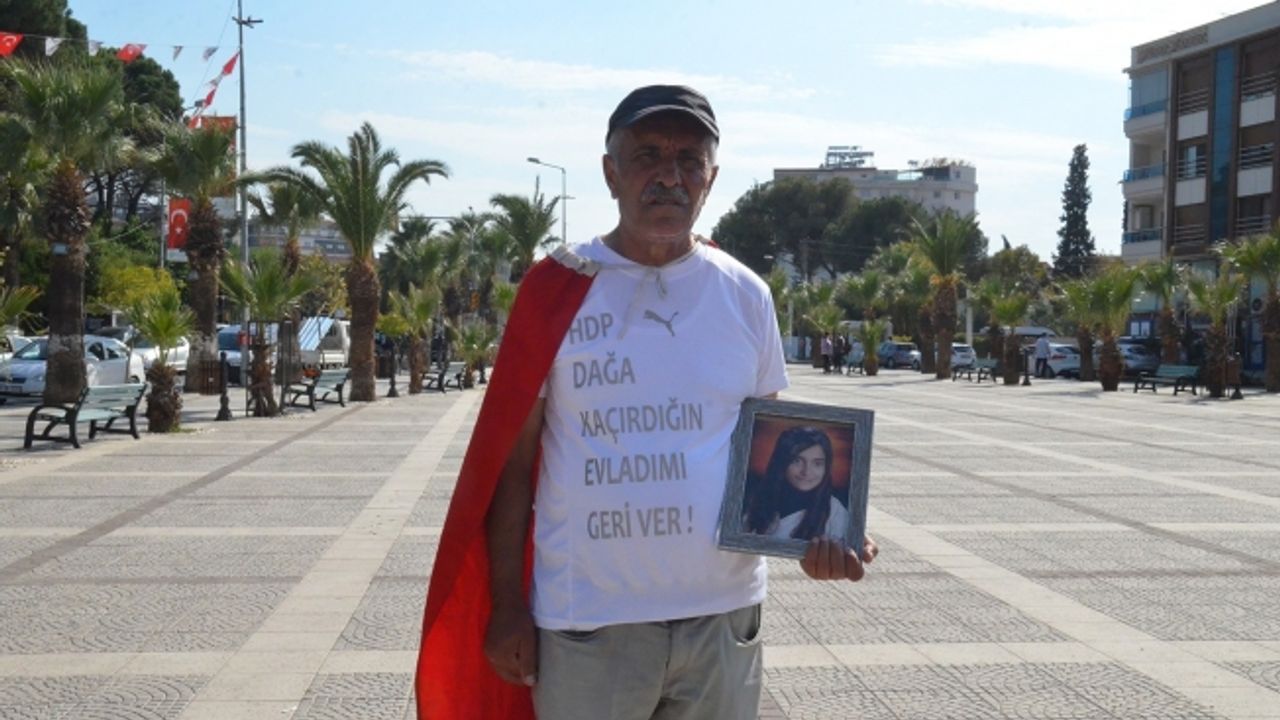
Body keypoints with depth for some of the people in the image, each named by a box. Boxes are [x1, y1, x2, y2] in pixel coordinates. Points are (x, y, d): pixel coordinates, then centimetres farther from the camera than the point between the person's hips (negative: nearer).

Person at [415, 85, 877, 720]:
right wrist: (506, 602, -4)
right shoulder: (557, 288, -4)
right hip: (585, 623, -2)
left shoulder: (745, 295, 3)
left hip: (722, 614, 3)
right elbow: (512, 459, -1)